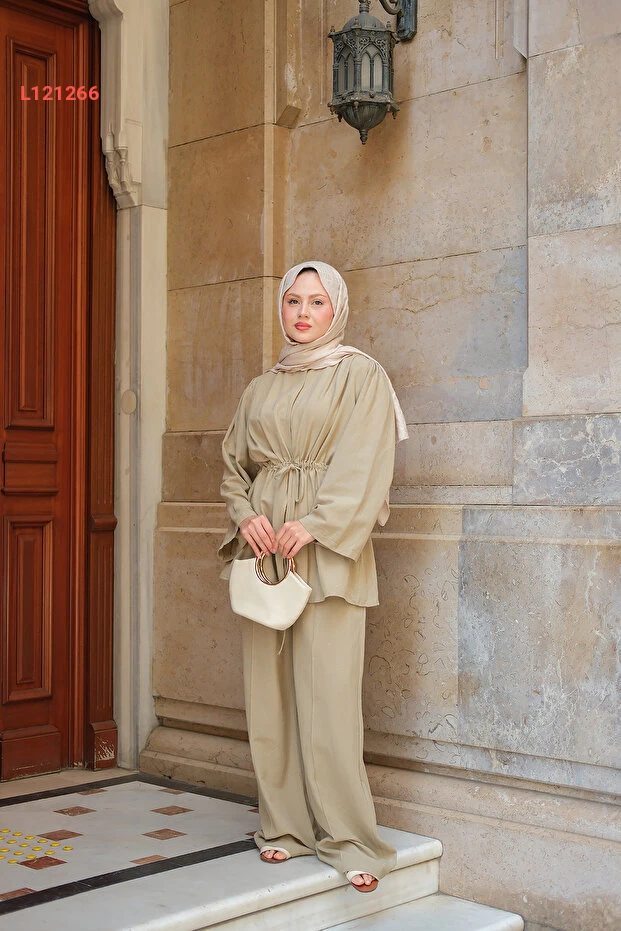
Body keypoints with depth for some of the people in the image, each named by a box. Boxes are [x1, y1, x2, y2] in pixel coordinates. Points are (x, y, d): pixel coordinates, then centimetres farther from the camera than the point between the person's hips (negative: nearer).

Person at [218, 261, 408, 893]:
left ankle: (346, 836, 0)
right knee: (268, 687, 4)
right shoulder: (261, 389, 18)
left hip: (326, 547, -5)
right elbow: (233, 462, 18)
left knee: (327, 692, -9)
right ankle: (286, 824, 14)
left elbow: (364, 464, -7)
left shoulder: (361, 376, 4)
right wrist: (245, 514, -2)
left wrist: (314, 524, -17)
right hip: (264, 543, 5)